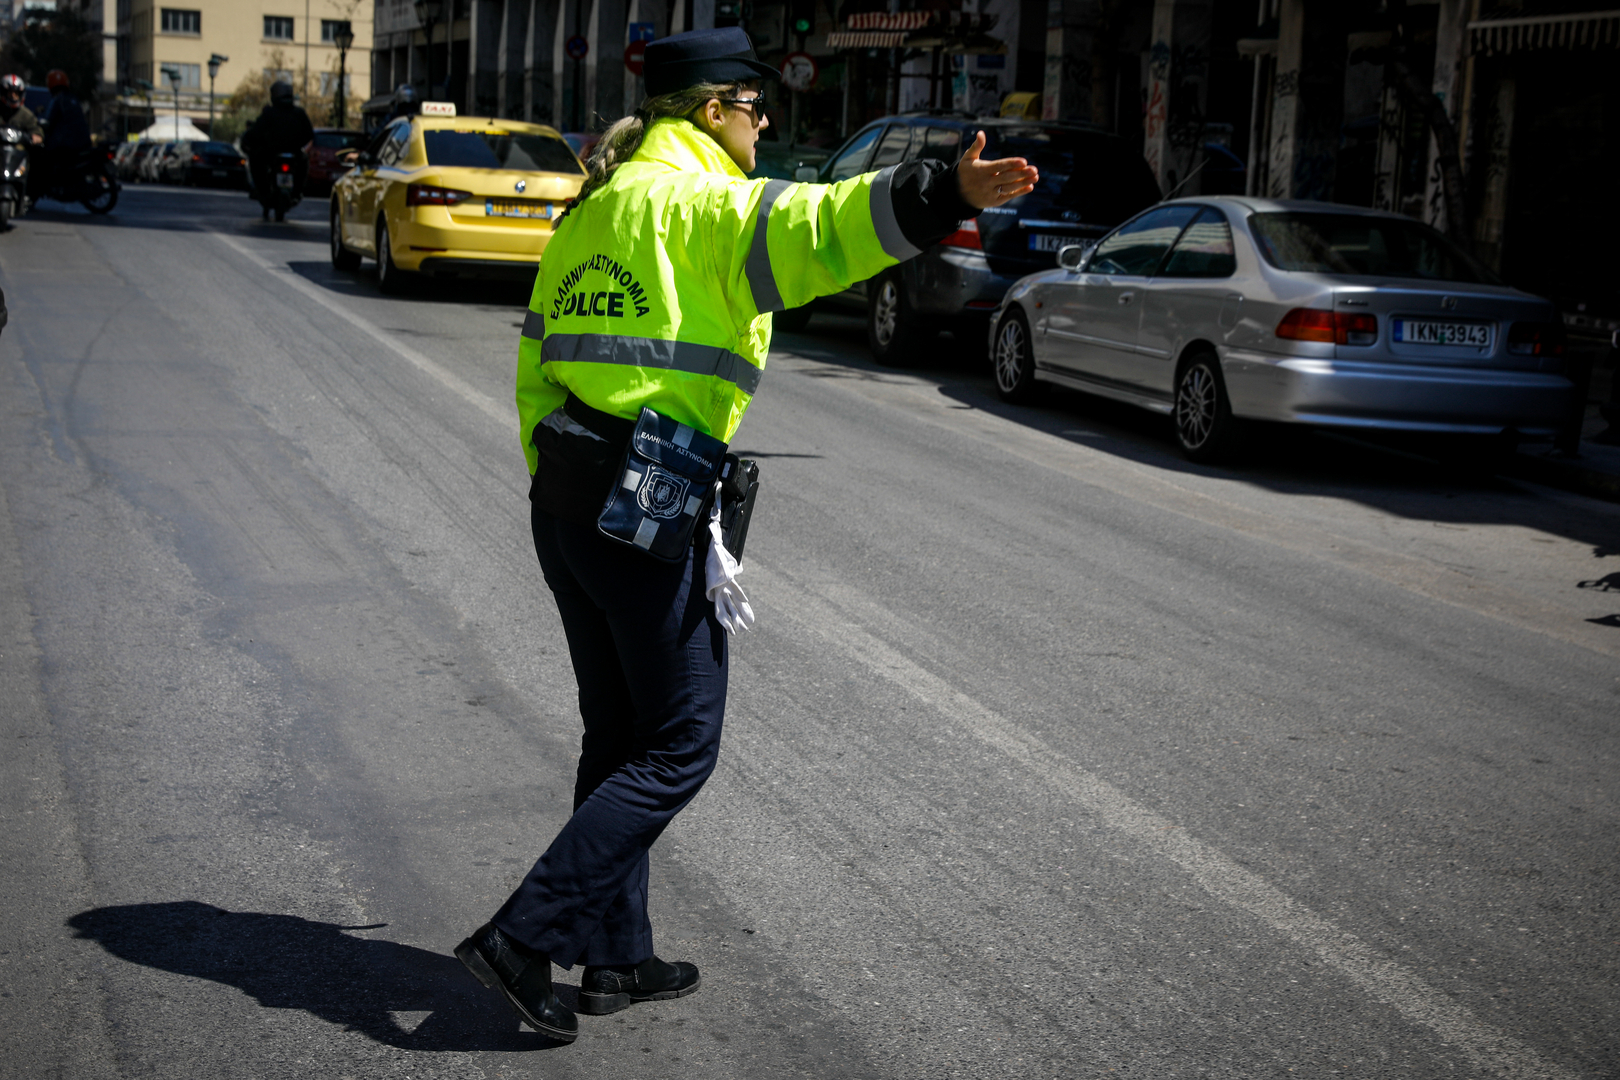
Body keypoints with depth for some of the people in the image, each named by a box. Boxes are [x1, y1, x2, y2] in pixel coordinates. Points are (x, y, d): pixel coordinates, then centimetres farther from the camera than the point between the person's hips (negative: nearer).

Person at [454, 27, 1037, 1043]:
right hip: (650, 503, -9)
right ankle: (523, 936, -1)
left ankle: (617, 958, 26)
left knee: (621, 736, 18)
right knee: (679, 747, 1)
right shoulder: (697, 201, -9)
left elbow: (537, 361, 20)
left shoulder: (593, 209, 18)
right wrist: (941, 195, -44)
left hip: (567, 493, 9)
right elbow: (809, 230, -31)